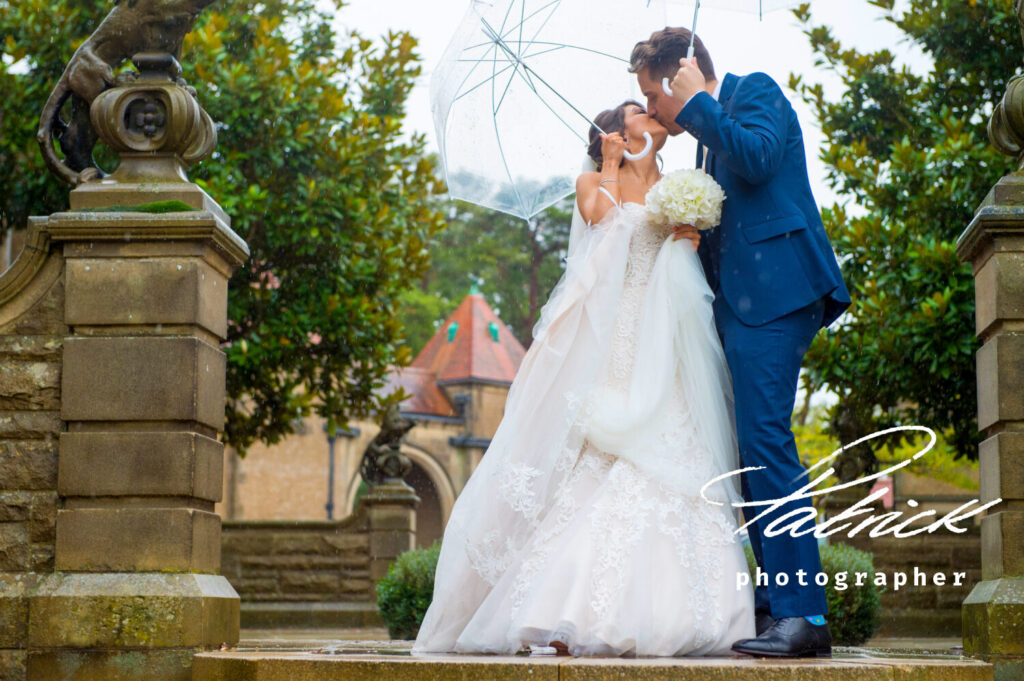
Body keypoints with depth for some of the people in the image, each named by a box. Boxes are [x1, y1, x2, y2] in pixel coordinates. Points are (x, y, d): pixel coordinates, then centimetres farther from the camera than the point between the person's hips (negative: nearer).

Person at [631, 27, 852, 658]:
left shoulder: (756, 90, 2)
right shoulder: (712, 135, 27)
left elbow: (757, 160, -18)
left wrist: (696, 101, -9)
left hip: (772, 292, -10)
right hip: (742, 300, 10)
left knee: (766, 442, -16)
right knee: (756, 452, 7)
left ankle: (804, 612, -17)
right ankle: (778, 605, 9)